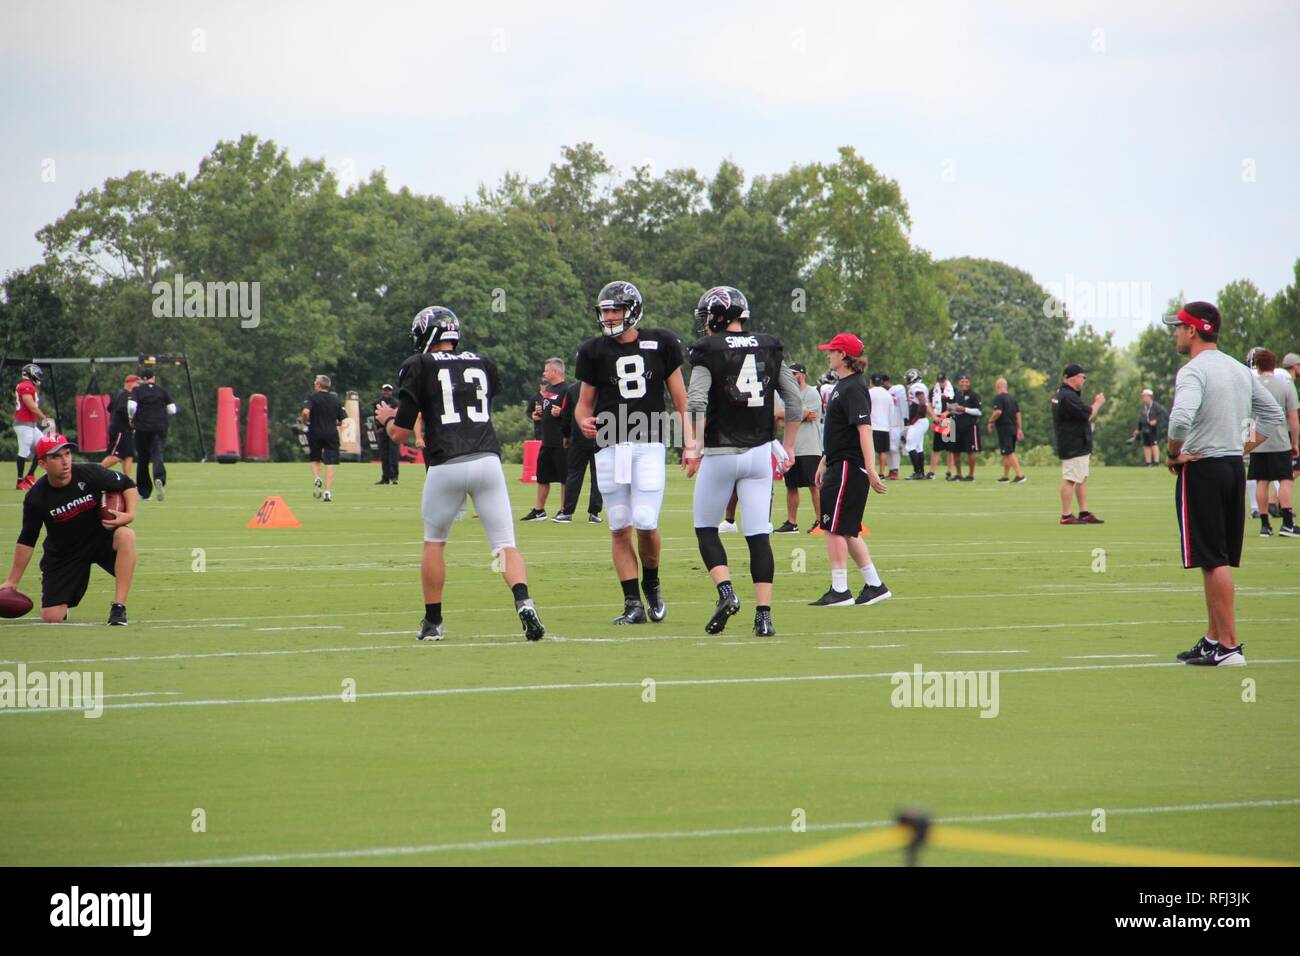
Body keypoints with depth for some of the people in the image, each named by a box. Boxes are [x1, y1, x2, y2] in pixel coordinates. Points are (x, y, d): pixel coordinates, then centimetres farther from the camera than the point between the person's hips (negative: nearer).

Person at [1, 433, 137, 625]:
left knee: (125, 535, -36)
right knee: (51, 618, -9)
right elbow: (26, 540, -5)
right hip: (63, 554, 0)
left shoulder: (90, 474, -19)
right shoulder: (36, 498, -18)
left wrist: (130, 514, -20)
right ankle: (63, 603, 33)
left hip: (101, 537, 0)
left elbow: (127, 484, -2)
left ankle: (118, 608, -29)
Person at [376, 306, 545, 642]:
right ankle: (524, 603, -22)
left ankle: (433, 621, 21)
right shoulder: (483, 364, 16)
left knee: (434, 542, 18)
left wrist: (387, 418, 27)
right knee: (505, 544, 3)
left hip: (447, 466, -2)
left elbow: (400, 434, 3)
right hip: (488, 460, 2)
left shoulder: (419, 367, 4)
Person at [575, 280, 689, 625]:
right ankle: (633, 604, 6)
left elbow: (680, 399, 7)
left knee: (645, 523, -11)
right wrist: (584, 420, -10)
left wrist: (690, 443, -1)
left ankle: (651, 584, 16)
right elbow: (585, 400, 13)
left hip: (649, 445, -2)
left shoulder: (660, 344, 3)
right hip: (610, 448, 2)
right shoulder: (594, 351, 6)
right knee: (620, 528, 0)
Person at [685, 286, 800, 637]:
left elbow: (696, 402, -18)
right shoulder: (769, 349, 6)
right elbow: (795, 399, 7)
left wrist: (693, 446, -9)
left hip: (719, 454, -3)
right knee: (759, 535, 3)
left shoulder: (709, 351, -7)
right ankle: (764, 615, -3)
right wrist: (788, 446, 16)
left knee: (706, 529, 13)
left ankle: (726, 592, -6)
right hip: (759, 451, 3)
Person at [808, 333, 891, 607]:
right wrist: (824, 462, 29)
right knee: (847, 531, 13)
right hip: (839, 466, 10)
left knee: (835, 528, -7)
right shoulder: (841, 386, 16)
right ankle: (874, 585, 18)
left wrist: (870, 470, -30)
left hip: (848, 468, -10)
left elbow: (864, 428, -24)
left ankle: (839, 591, -4)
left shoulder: (854, 389, -15)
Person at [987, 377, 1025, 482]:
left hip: (1004, 428, -8)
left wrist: (991, 421, -7)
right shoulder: (1012, 399, 15)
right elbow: (1018, 414, 15)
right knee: (1006, 454, 17)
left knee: (1009, 453, -11)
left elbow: (998, 412, -22)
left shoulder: (998, 398, -10)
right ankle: (1006, 476, 22)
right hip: (1013, 428, 8)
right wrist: (1019, 429, 16)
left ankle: (1020, 475, -20)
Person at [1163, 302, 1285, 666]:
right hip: (1235, 469, 8)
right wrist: (1244, 448, 15)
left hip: (1200, 470, -8)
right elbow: (1273, 414, 20)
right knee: (1219, 560, 14)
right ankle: (1213, 639, 20)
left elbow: (1181, 418, -30)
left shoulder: (1193, 371, -14)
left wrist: (1174, 454, -14)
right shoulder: (1240, 370, 12)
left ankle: (1229, 646, -8)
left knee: (1213, 561, -6)